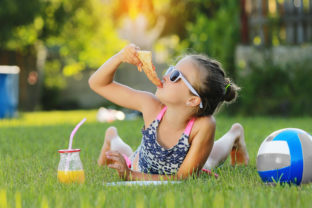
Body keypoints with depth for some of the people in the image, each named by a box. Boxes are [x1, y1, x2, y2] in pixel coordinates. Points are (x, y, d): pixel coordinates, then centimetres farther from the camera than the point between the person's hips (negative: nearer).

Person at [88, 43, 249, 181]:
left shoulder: (204, 125, -46)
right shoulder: (151, 105, -39)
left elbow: (184, 179, -41)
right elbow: (98, 84, -28)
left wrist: (129, 175, -50)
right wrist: (120, 57, -46)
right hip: (141, 168, 1)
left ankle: (234, 135, 61)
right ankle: (112, 138, 64)